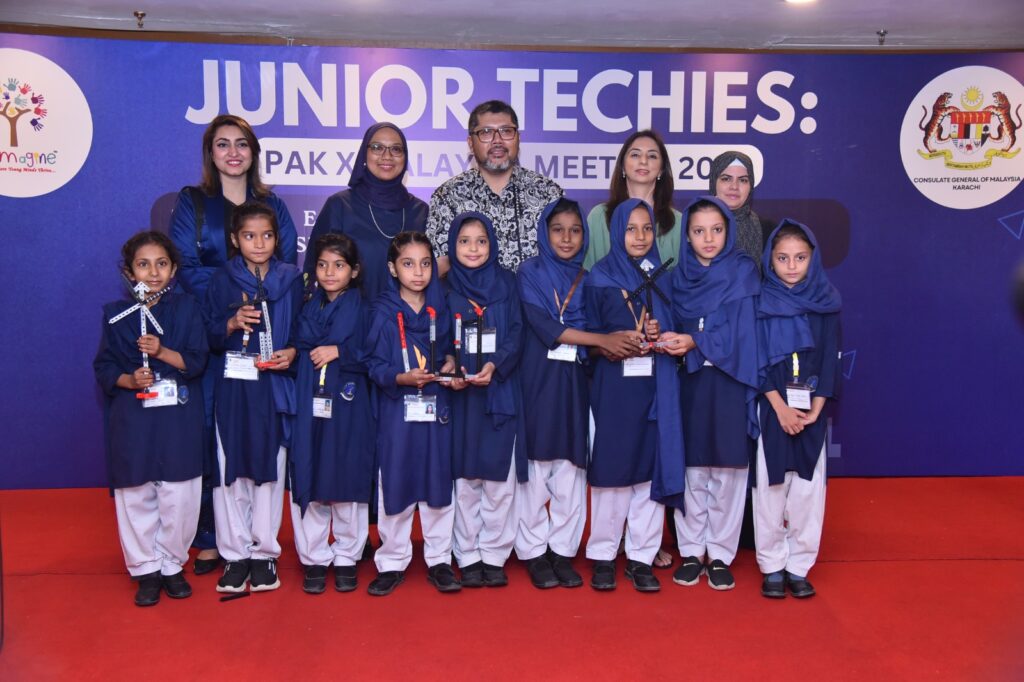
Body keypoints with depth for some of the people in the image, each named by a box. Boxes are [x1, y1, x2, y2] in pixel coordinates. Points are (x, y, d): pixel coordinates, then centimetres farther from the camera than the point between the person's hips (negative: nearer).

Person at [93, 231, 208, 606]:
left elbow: (198, 361, -3)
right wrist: (130, 380, -14)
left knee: (179, 496, 2)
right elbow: (104, 367, 5)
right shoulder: (116, 314, 4)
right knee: (135, 495, 5)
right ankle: (145, 568, 21)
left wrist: (162, 352, -19)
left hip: (179, 417, 0)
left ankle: (172, 565, 21)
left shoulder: (186, 308, 2)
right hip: (132, 418, 1)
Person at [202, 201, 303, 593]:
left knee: (270, 469, 5)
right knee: (231, 470, 2)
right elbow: (208, 336, 3)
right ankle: (235, 554, 16)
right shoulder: (222, 281, 4)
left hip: (275, 388, 0)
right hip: (233, 387, 0)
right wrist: (231, 324, -15)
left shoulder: (291, 280, 4)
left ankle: (264, 552, 19)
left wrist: (292, 353, -12)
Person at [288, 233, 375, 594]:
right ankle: (314, 559, 18)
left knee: (349, 481, 3)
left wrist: (339, 353, -13)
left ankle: (346, 558, 20)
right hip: (310, 408, 3)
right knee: (309, 482, 3)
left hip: (350, 409, -2)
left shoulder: (363, 310, 2)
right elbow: (298, 348, 11)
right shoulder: (309, 308, 12)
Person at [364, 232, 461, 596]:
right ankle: (392, 562, 19)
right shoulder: (383, 311, -3)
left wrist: (449, 363, -5)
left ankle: (439, 560, 22)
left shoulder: (440, 308, 7)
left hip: (436, 409, 3)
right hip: (397, 411, -2)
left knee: (438, 482, 8)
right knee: (394, 484, 5)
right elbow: (375, 365, -6)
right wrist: (403, 377, -23)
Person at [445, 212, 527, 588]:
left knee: (499, 478, 2)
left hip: (500, 392, 0)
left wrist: (494, 365, -17)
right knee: (464, 477, 4)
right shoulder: (446, 286, 6)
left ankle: (494, 555, 13)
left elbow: (516, 333, 0)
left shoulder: (505, 282, 7)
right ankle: (468, 557, 15)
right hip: (460, 393, 0)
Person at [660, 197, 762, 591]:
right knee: (691, 469, 4)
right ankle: (691, 553, 16)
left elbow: (740, 328, -9)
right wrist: (666, 340, -9)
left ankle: (720, 555, 12)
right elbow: (675, 327, 12)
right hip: (689, 383, 3)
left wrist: (694, 342, -20)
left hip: (729, 382, -2)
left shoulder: (743, 272, 0)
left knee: (728, 470, 0)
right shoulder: (679, 277, 10)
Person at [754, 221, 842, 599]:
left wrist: (814, 410, -9)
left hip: (811, 409, 2)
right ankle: (772, 566, 12)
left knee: (809, 486, 1)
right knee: (770, 484, 1)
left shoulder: (827, 301, 4)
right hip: (771, 406, -1)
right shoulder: (759, 301, -1)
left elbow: (830, 358, 1)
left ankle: (799, 566, 13)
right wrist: (781, 407, -13)